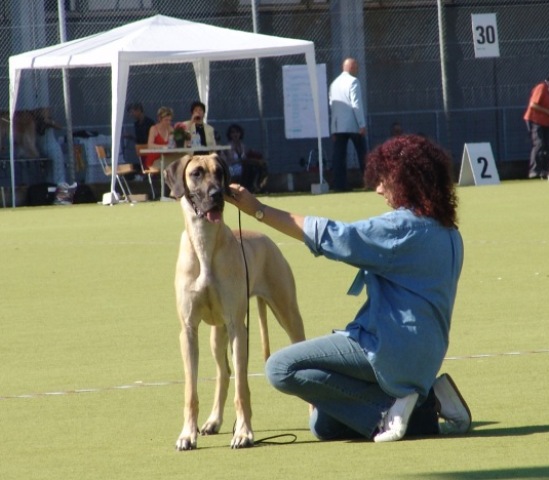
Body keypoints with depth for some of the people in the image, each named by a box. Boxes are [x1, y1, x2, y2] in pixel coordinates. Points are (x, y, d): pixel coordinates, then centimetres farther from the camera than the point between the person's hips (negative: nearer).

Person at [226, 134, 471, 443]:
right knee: (323, 426, 17)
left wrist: (258, 210, -12)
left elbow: (327, 236, -16)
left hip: (390, 347, -10)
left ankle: (389, 405, -12)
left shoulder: (403, 228, -16)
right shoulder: (447, 233, 12)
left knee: (281, 368, -11)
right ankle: (424, 407, 6)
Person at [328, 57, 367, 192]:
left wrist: (333, 130, 15)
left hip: (337, 126, 5)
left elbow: (332, 105, 13)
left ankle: (339, 184, -4)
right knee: (362, 153, 3)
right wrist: (362, 125, -13)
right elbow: (356, 104, -14)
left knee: (338, 155, 1)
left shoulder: (334, 84, 13)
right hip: (353, 125, -5)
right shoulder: (353, 81, -7)